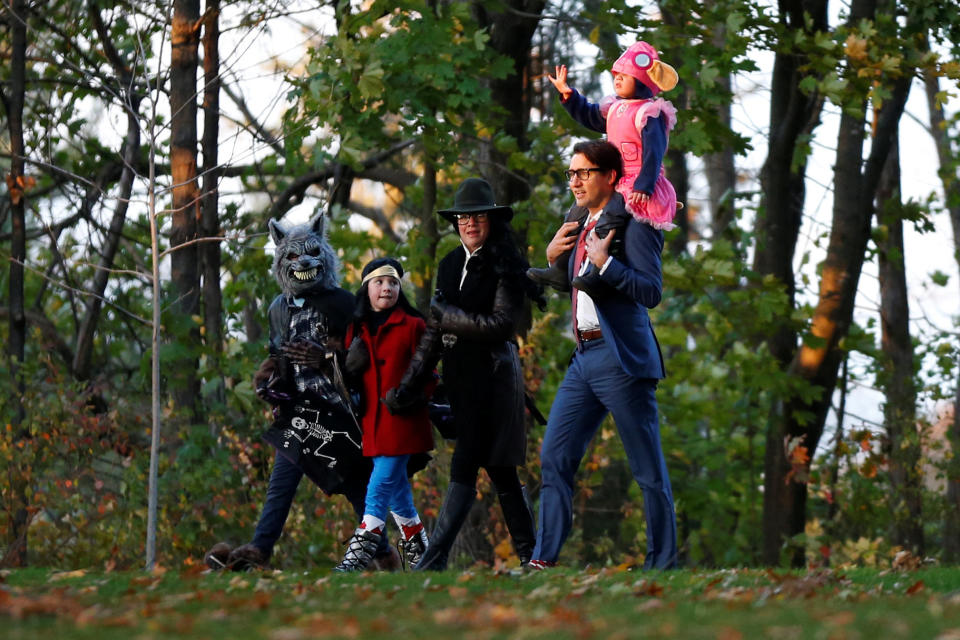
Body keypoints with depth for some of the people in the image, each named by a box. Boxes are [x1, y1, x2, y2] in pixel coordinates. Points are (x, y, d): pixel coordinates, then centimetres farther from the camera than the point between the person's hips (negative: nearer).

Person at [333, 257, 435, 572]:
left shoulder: (412, 326, 0)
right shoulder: (356, 330, 13)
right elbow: (349, 376, 20)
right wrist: (350, 366, -2)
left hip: (403, 420, -5)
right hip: (372, 421, 5)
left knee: (381, 484, -11)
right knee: (395, 486, 10)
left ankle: (359, 556, -16)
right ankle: (417, 549, 21)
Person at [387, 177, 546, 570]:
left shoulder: (505, 268, -8)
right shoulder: (450, 265, 13)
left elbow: (501, 324, -17)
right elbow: (434, 331, 15)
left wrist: (448, 314, -11)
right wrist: (408, 385, 10)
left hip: (492, 374, -7)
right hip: (461, 377, 7)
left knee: (464, 467, -12)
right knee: (498, 469, 10)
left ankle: (432, 561, -17)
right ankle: (527, 553, 16)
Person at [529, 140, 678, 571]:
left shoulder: (631, 223, -8)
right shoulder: (585, 226, 17)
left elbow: (651, 292, -16)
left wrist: (604, 263, -21)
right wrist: (552, 256, 10)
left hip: (621, 358, -9)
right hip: (585, 357, 9)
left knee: (648, 470, -1)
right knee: (554, 458, 4)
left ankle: (662, 564, 5)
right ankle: (544, 560, 6)